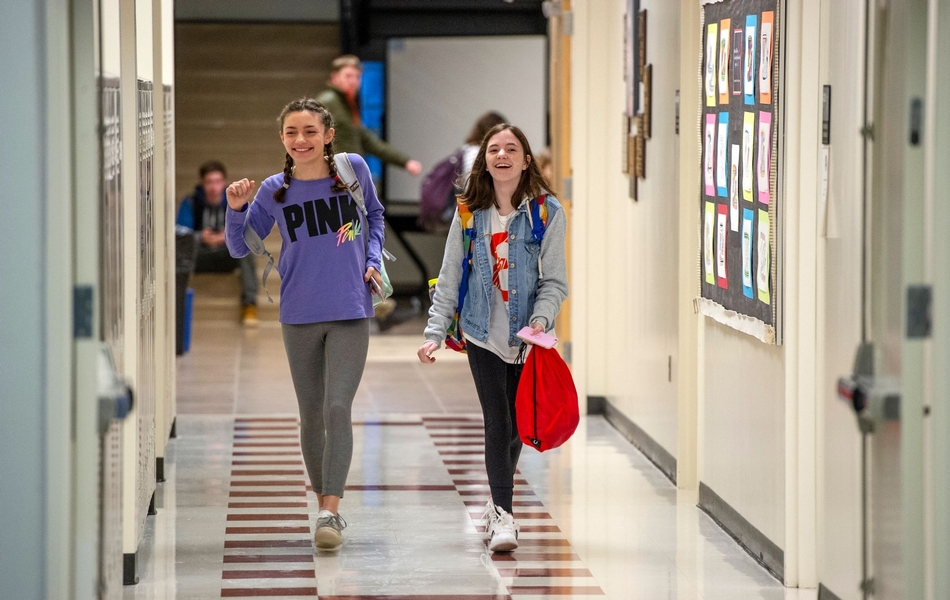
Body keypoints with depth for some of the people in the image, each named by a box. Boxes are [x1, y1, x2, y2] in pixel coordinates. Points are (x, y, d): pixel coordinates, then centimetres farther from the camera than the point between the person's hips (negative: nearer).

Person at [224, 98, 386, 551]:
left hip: (350, 313, -2)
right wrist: (236, 209, -11)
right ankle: (327, 508, 25)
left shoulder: (354, 169, -2)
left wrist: (373, 259, 3)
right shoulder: (274, 191, -1)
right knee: (311, 415, 10)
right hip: (299, 317, 2)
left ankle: (330, 514, -15)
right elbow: (241, 248, 5)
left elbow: (374, 215, 17)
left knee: (338, 409, -14)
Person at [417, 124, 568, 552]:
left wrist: (541, 320, -21)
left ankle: (499, 502, 32)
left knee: (515, 424, 10)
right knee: (497, 421, -10)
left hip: (527, 336, 0)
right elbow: (449, 279, 5)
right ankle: (502, 516, -9)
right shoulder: (470, 213, 1)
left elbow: (555, 280, -4)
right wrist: (434, 333, -2)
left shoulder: (547, 212, -4)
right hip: (483, 334, 0)